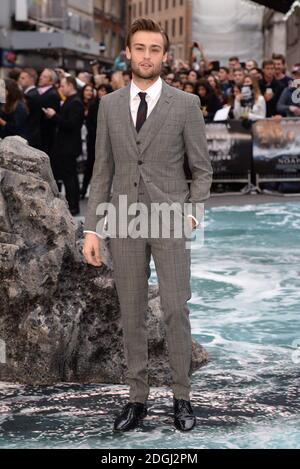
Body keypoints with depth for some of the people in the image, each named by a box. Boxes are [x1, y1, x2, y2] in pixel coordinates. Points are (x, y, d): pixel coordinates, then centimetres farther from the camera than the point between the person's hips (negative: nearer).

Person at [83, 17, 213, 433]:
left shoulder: (186, 104, -1)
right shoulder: (109, 105, 7)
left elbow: (202, 168, 3)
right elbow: (103, 170, 7)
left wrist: (191, 214, -11)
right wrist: (91, 228, 1)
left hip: (169, 221, -2)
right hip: (125, 223, 3)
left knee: (176, 311, -2)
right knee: (132, 314, 7)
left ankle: (182, 397, 13)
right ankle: (137, 399, 17)